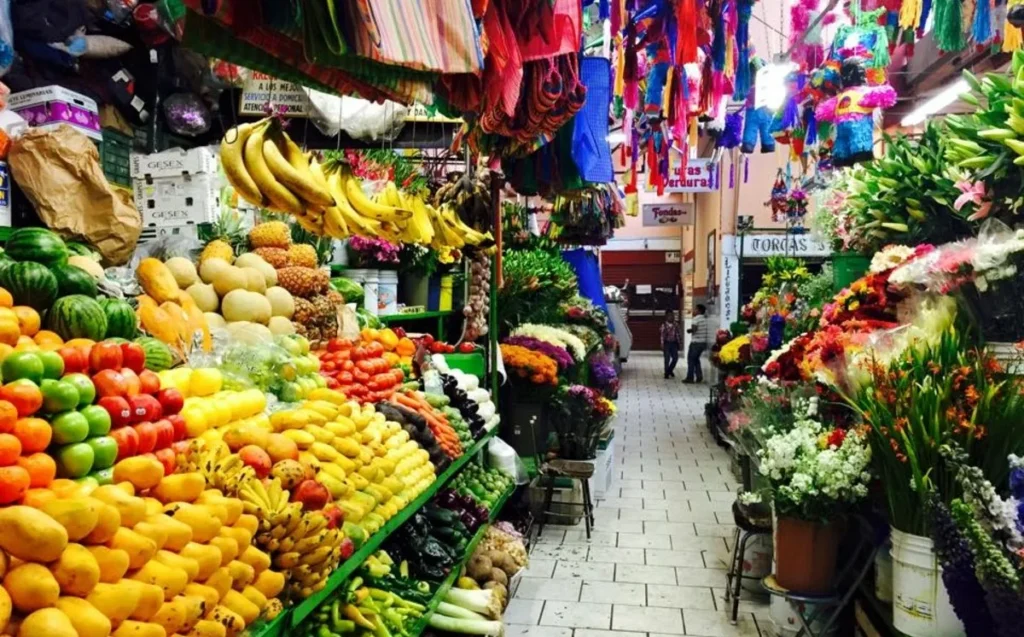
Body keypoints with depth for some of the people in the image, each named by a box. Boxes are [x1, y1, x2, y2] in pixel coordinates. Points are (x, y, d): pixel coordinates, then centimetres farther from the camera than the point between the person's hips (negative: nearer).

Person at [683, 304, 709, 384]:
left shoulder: (696, 318, -12)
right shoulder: (705, 319, 12)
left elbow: (694, 329, -22)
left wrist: (689, 330, -3)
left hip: (696, 342, -8)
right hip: (703, 342, 8)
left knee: (691, 360, 1)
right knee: (696, 359, 18)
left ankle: (690, 378, 0)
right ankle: (699, 377, 13)